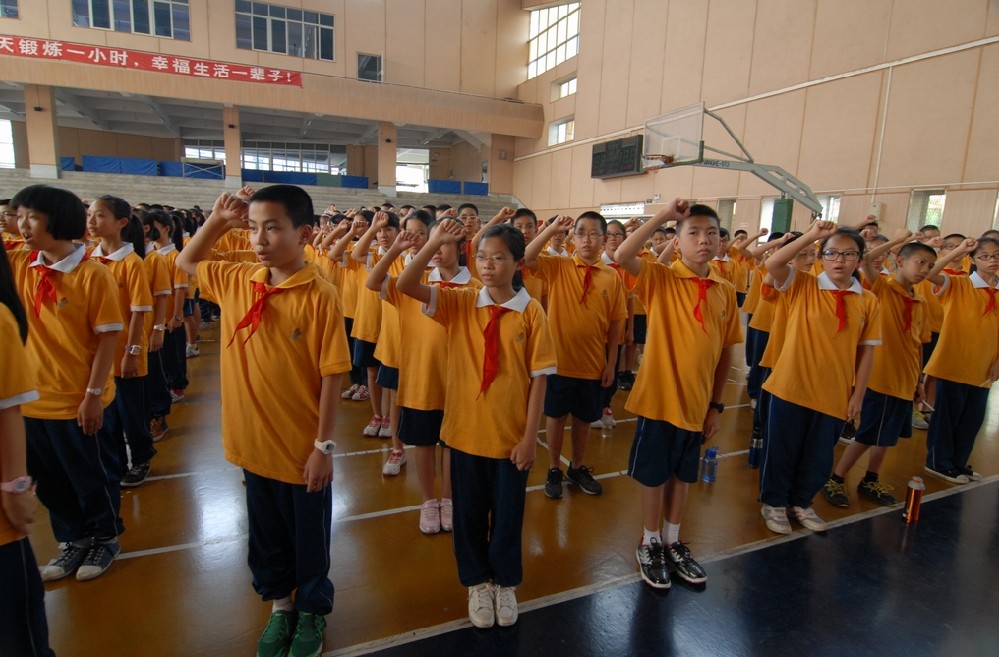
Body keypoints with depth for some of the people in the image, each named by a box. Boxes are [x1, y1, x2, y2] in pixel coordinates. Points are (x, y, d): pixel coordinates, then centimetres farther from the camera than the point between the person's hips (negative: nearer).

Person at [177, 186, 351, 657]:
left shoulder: (319, 295, -19)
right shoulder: (236, 280, -2)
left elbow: (331, 376, -16)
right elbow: (186, 263, 18)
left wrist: (324, 445, -15)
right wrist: (217, 220, 1)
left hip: (302, 449, -5)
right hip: (253, 442, 5)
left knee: (309, 538, 16)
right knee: (266, 535, 23)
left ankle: (312, 611, 40)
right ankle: (279, 604, 46)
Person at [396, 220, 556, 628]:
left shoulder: (531, 312, -9)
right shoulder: (460, 303, -3)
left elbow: (539, 378, -7)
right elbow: (405, 286, -14)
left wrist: (530, 436, -9)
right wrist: (434, 244, -24)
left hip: (511, 436, -1)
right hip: (466, 431, 2)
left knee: (507, 513, 16)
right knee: (469, 512, 17)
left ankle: (505, 583, 41)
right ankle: (477, 582, 41)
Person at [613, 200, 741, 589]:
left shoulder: (726, 292, 1)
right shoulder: (660, 279, -10)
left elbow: (725, 352, 7)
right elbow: (622, 256, -30)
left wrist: (716, 404, 7)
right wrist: (664, 215, -26)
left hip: (697, 403, 4)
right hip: (659, 399, -4)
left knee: (682, 476, 19)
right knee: (654, 476, 11)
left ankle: (672, 542, 39)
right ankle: (649, 544, 32)